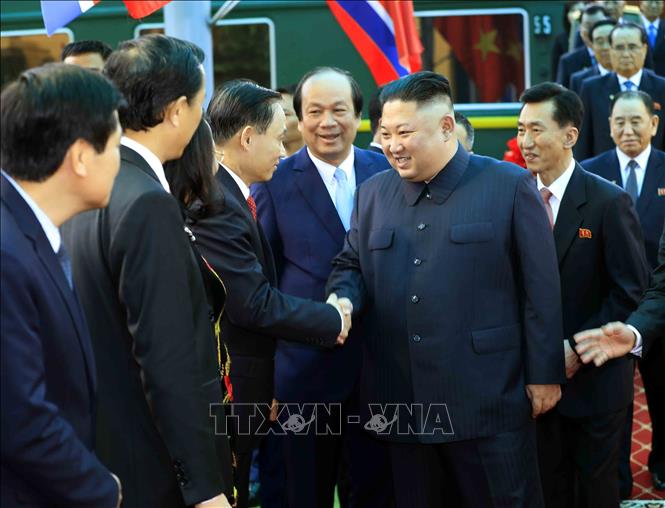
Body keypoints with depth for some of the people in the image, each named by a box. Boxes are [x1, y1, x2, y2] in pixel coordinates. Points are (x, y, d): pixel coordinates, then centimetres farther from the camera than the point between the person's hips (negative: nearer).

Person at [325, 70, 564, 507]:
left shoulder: (509, 186, -2)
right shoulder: (372, 193, 12)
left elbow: (540, 287, -3)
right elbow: (351, 266, 20)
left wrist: (544, 375, -5)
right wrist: (342, 299, -4)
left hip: (488, 401, -4)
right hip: (401, 405, 4)